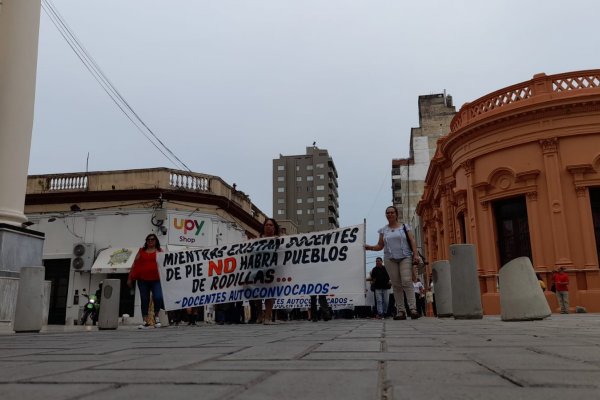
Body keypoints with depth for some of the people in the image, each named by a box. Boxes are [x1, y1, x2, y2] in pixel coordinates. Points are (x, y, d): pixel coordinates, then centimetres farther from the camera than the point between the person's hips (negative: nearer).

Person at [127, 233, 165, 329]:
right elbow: (135, 265, 13)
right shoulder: (141, 251, 14)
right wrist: (130, 278, 8)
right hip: (143, 280, 2)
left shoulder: (160, 251, 10)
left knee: (158, 298, -15)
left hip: (156, 280, -2)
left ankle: (156, 316, 11)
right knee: (144, 300, 4)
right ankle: (146, 322, 10)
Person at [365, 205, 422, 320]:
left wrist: (415, 254, -9)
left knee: (407, 282, -15)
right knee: (396, 285, -1)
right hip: (390, 259, 2)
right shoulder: (383, 230, 15)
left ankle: (413, 308, -16)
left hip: (405, 258, -2)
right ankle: (400, 311, 0)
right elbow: (380, 246, 14)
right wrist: (369, 247, -4)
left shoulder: (404, 227, 10)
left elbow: (412, 241, 4)